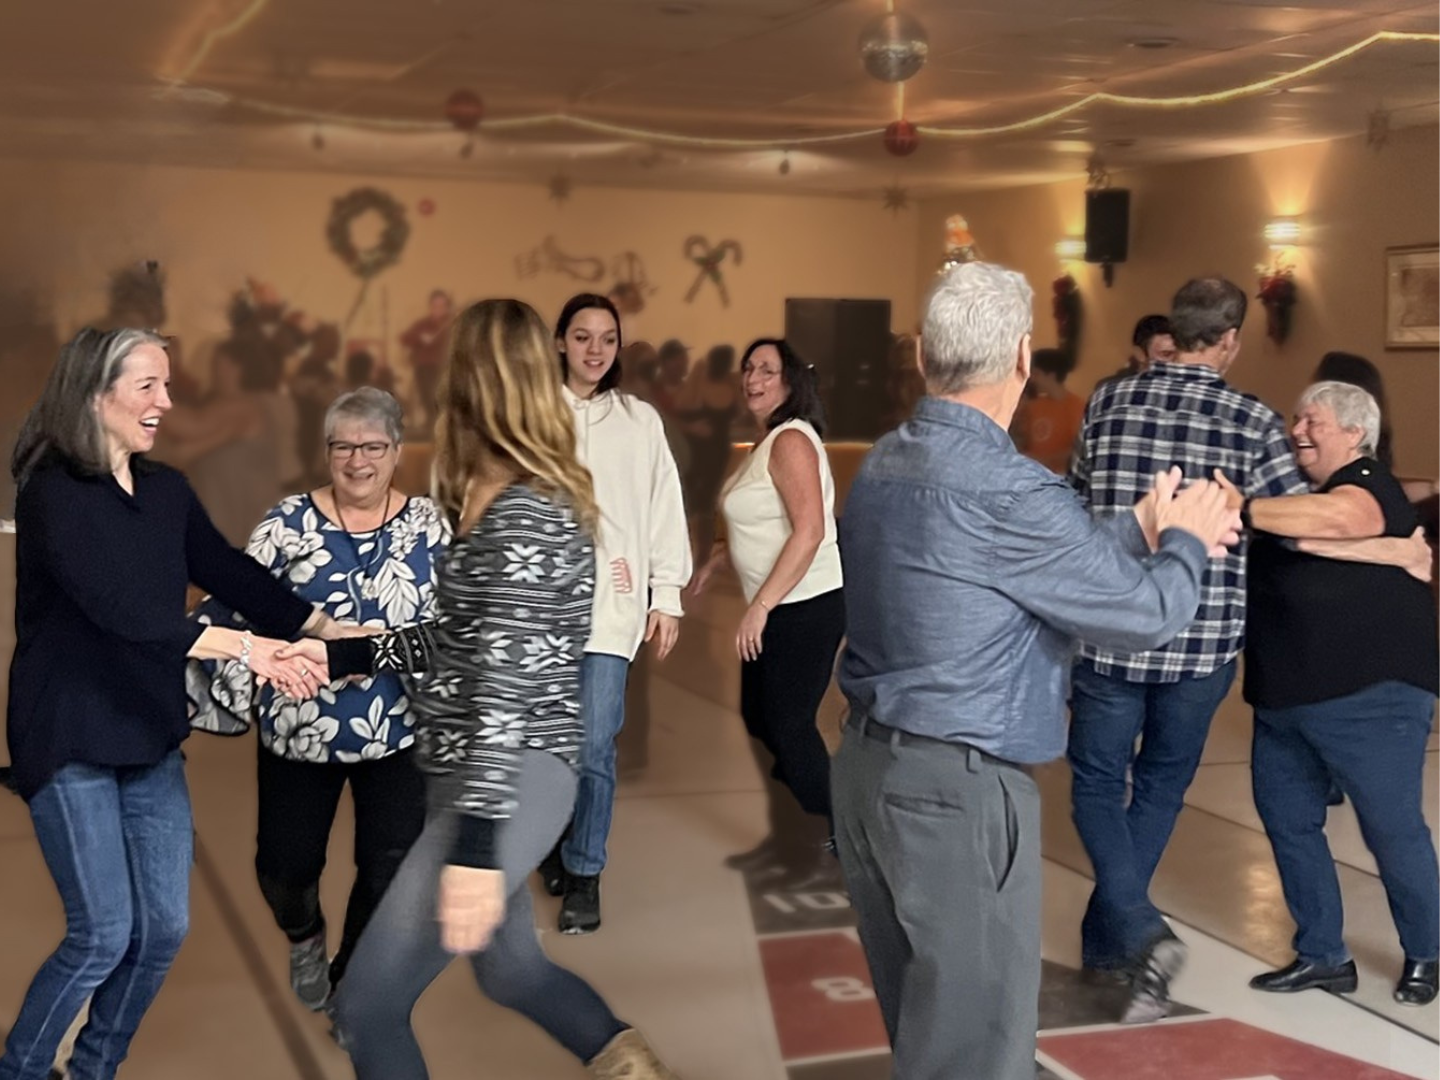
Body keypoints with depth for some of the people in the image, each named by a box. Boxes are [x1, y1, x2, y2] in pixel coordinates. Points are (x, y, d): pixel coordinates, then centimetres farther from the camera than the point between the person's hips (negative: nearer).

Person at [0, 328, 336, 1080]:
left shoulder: (167, 492, 6)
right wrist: (243, 647, -31)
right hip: (70, 740, -6)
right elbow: (119, 609, -27)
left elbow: (232, 574, 4)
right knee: (103, 934, -5)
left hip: (150, 736, 7)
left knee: (164, 928, 7)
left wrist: (326, 629, -7)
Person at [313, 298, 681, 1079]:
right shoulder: (511, 503, 12)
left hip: (513, 784, -10)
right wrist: (352, 653, 22)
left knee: (366, 1008, -7)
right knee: (509, 967, 26)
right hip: (478, 779, 10)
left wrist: (475, 850, -27)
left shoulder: (522, 515, -18)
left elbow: (507, 688, -24)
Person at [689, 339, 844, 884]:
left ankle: (840, 835, 14)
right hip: (775, 608, 10)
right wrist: (720, 555, 13)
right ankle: (791, 836, 27)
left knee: (789, 725, -2)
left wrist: (760, 606, -24)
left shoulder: (791, 441, -16)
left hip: (806, 607, -10)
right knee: (760, 719, 14)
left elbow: (810, 530, -25)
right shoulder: (765, 442, 14)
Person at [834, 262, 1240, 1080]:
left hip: (869, 767, 9)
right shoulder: (1007, 491, -22)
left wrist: (1140, 528, 19)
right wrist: (1186, 541, 7)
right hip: (959, 792, -9)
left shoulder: (884, 465, 6)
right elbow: (1148, 614, -12)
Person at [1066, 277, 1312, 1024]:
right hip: (1202, 642, 0)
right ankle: (1104, 938, 28)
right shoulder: (1253, 422, -7)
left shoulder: (1107, 402, 0)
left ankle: (1140, 935, -8)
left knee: (1097, 785, 13)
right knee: (1161, 789, 20)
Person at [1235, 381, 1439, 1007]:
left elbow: (1339, 518, -35)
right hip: (1283, 699, 9)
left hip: (1370, 697, -8)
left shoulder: (1369, 486, -11)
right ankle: (1323, 957, 23)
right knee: (1288, 821, 10)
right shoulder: (1295, 495, 16)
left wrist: (1240, 509, -37)